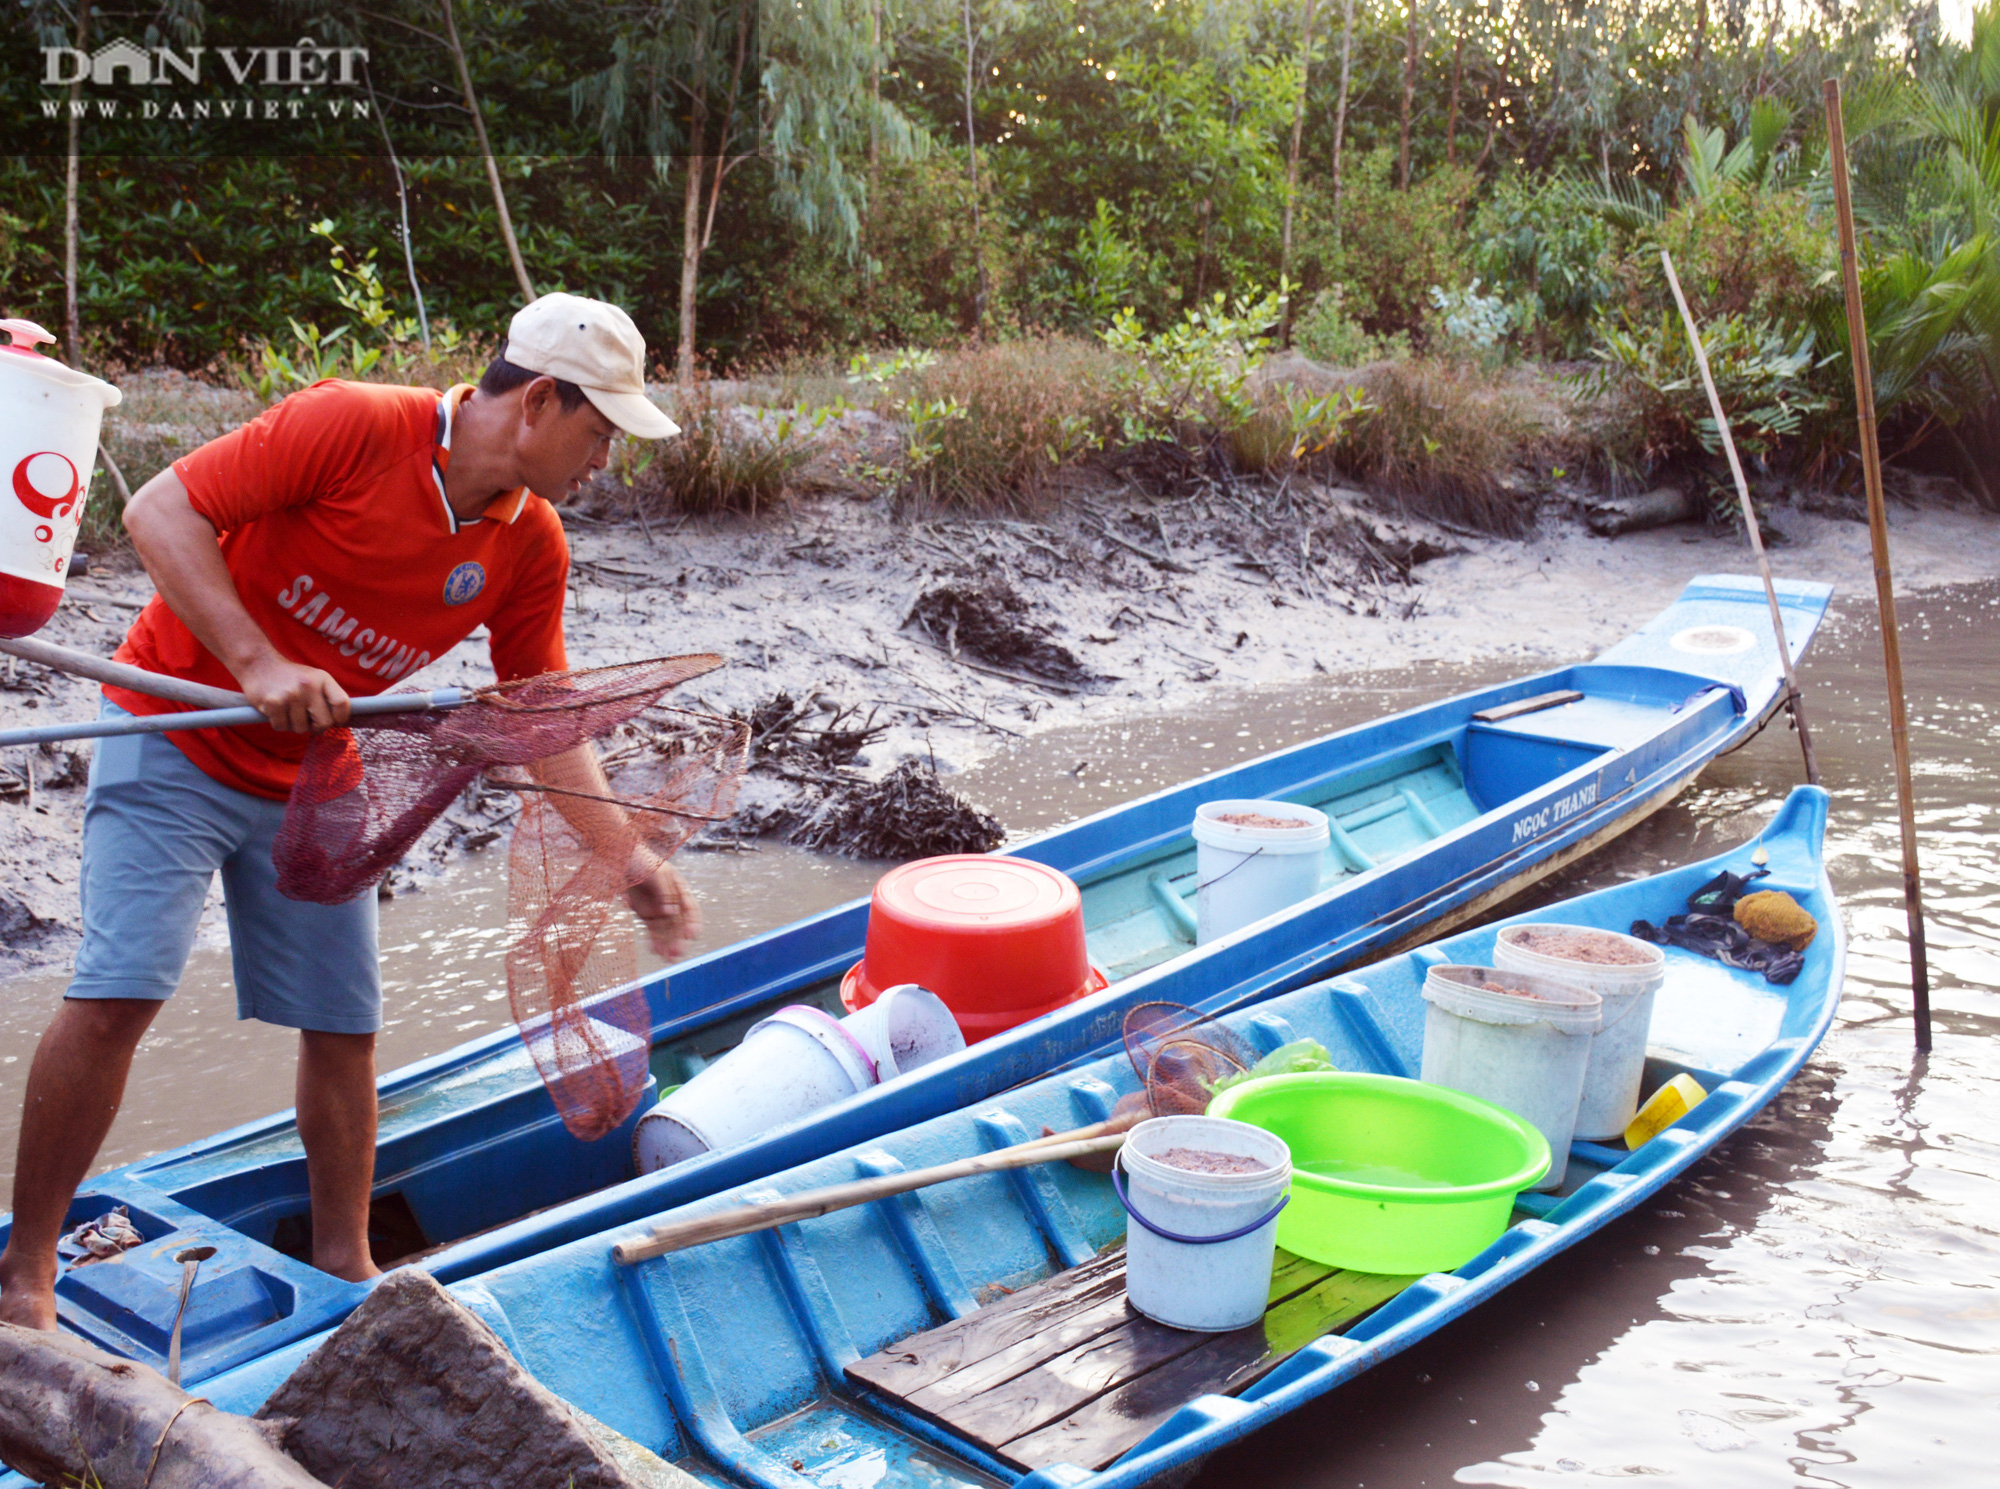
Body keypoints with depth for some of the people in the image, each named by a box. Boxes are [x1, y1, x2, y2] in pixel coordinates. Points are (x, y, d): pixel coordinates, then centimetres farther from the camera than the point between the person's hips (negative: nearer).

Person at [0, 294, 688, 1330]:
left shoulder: (531, 550, -5)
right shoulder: (351, 427, -23)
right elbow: (160, 511, -22)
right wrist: (257, 664, -31)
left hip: (314, 783, 5)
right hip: (177, 737, -5)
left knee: (343, 1024, 5)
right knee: (118, 991, -13)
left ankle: (344, 1264, 23)